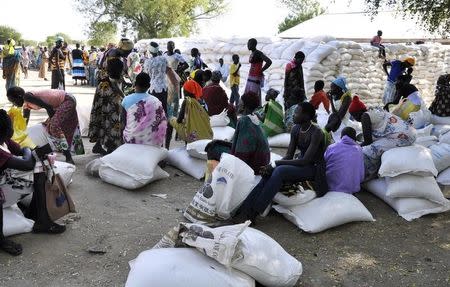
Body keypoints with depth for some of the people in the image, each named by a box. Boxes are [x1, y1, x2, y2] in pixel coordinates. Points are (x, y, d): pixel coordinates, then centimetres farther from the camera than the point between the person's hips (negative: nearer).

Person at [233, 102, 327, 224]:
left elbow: (305, 161, -26)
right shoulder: (296, 129, 2)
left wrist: (276, 163, -26)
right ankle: (245, 209, -28)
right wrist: (271, 166, -17)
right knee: (269, 174, -23)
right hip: (300, 164, 6)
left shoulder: (316, 133, -20)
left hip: (313, 168, -6)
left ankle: (252, 214, -31)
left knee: (279, 171, -32)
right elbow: (289, 156, 2)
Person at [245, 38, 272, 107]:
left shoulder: (258, 53, -12)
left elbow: (269, 62, -20)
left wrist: (261, 70, -12)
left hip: (255, 79, -9)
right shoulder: (252, 54, 15)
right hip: (250, 78, 9)